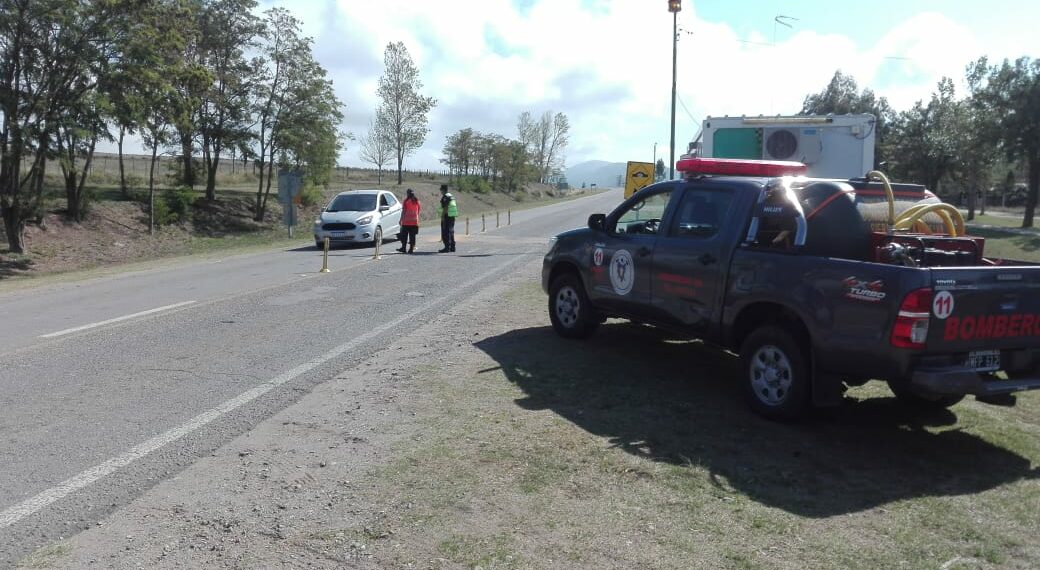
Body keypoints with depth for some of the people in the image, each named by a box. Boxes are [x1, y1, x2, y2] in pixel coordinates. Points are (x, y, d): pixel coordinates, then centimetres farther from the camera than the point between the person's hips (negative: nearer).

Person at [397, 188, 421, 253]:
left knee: (404, 235, 7)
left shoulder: (406, 201, -6)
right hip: (414, 221, 3)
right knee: (412, 235, 5)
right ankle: (411, 248, 4)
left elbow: (403, 211, -5)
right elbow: (418, 211, 10)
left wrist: (401, 219, 0)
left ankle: (403, 247, 10)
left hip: (406, 221, -3)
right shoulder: (417, 201, 6)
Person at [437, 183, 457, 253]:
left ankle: (447, 247, -10)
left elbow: (445, 208, -19)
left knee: (445, 232, -7)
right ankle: (452, 247, 17)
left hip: (446, 216, -9)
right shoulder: (452, 196, 17)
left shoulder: (445, 197, -12)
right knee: (451, 231, 14)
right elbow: (456, 206, 20)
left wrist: (442, 216, -18)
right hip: (452, 216, 9)